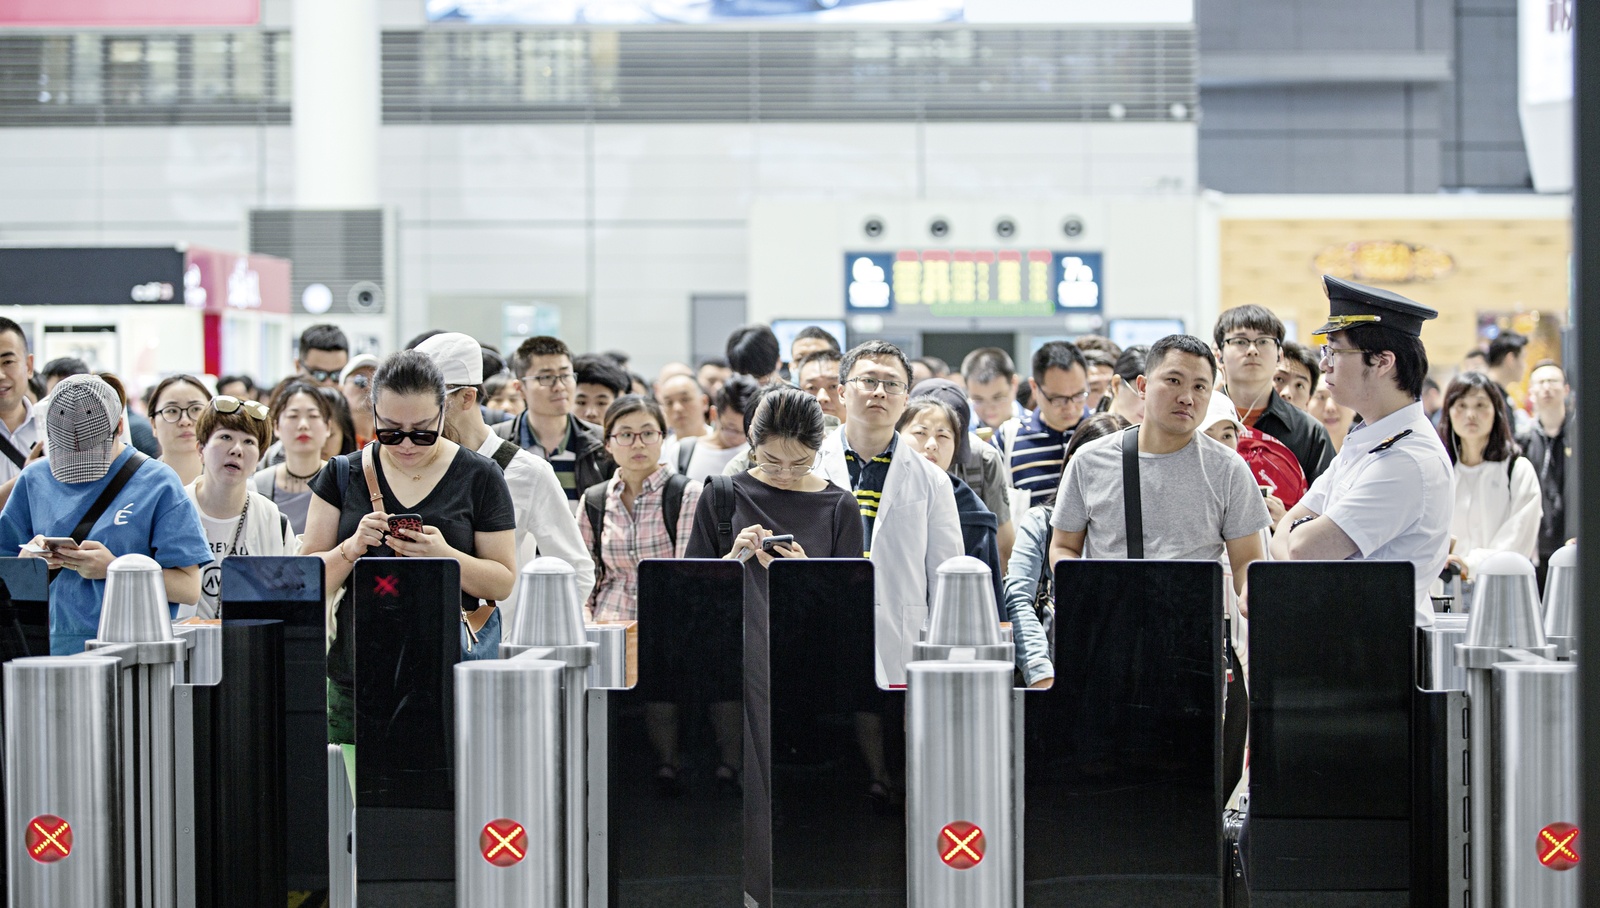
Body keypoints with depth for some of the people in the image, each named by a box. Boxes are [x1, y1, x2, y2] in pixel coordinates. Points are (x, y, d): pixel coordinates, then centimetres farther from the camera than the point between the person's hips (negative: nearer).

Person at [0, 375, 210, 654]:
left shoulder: (158, 485, 2)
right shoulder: (34, 479, 14)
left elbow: (190, 589, -3)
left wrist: (114, 569, -14)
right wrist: (28, 559, -5)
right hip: (51, 648, 3)